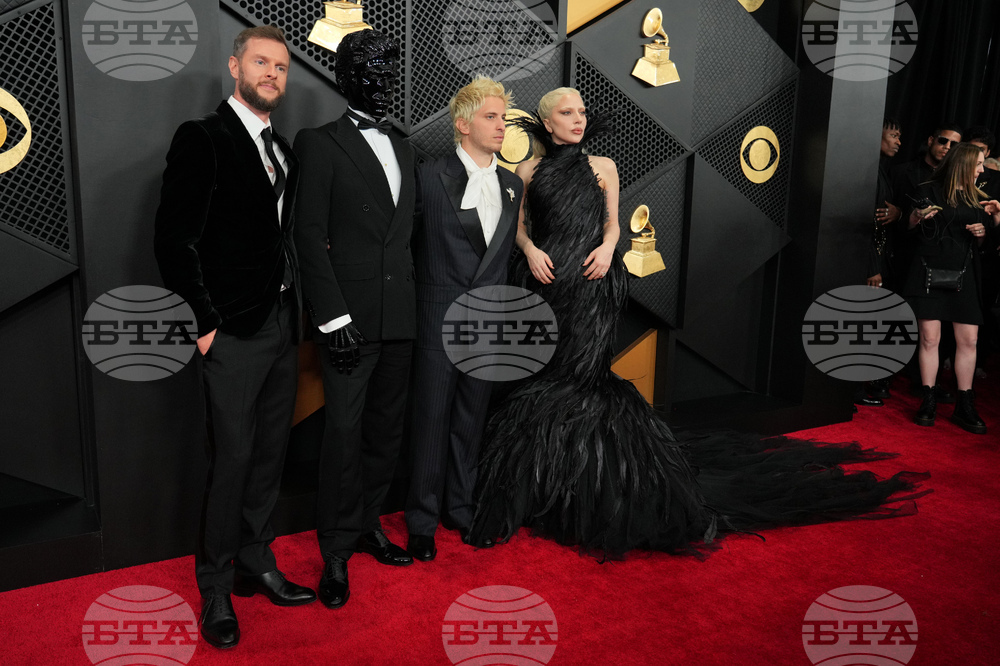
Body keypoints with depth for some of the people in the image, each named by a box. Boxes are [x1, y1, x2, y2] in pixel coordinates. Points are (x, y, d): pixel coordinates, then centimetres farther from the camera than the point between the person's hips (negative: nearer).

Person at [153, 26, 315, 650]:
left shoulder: (284, 151, 15)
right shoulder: (202, 139, -6)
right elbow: (174, 240, -11)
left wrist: (298, 308, 5)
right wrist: (207, 319, -13)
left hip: (284, 327, 7)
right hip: (234, 332, -7)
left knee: (271, 454, 13)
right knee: (233, 458, -1)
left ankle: (256, 564, 30)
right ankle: (216, 588, 17)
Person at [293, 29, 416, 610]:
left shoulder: (404, 149, 17)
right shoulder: (322, 144, -1)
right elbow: (310, 236, -8)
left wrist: (415, 305, 9)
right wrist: (333, 316, -14)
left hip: (400, 318, 6)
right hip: (351, 317, -6)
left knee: (388, 428, 12)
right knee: (345, 433, -1)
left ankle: (369, 524, 29)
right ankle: (337, 552, 14)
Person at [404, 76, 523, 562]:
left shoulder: (512, 185, 10)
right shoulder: (431, 177, -7)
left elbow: (505, 249, 14)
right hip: (440, 318, -5)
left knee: (471, 420, 14)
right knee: (432, 420, 3)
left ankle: (460, 508, 30)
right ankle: (422, 521, 19)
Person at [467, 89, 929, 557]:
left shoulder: (602, 167, 10)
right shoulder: (530, 171, 10)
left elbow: (612, 223, 10)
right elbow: (519, 226, 8)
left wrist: (606, 247, -10)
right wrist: (530, 250, -12)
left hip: (590, 288, -1)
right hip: (543, 285, 1)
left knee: (583, 380, 0)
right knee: (539, 379, 1)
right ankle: (537, 489, 16)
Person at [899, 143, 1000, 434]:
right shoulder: (930, 191, 2)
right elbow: (908, 229, 4)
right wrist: (918, 215, -17)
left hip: (963, 276, 4)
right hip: (929, 272, -4)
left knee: (969, 340, 0)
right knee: (930, 337, -6)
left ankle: (964, 406, 9)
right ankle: (928, 402, 4)